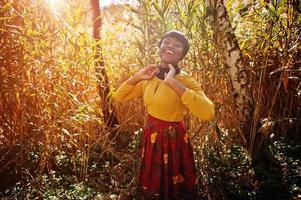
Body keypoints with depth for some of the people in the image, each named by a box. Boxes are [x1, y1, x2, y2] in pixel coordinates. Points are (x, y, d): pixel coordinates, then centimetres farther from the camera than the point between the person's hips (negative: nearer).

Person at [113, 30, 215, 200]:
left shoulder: (186, 81, -18)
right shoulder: (149, 79, -3)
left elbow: (208, 113, -36)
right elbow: (119, 97, 6)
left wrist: (174, 83, -35)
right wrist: (137, 77, -9)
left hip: (173, 140, -4)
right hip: (151, 137, 5)